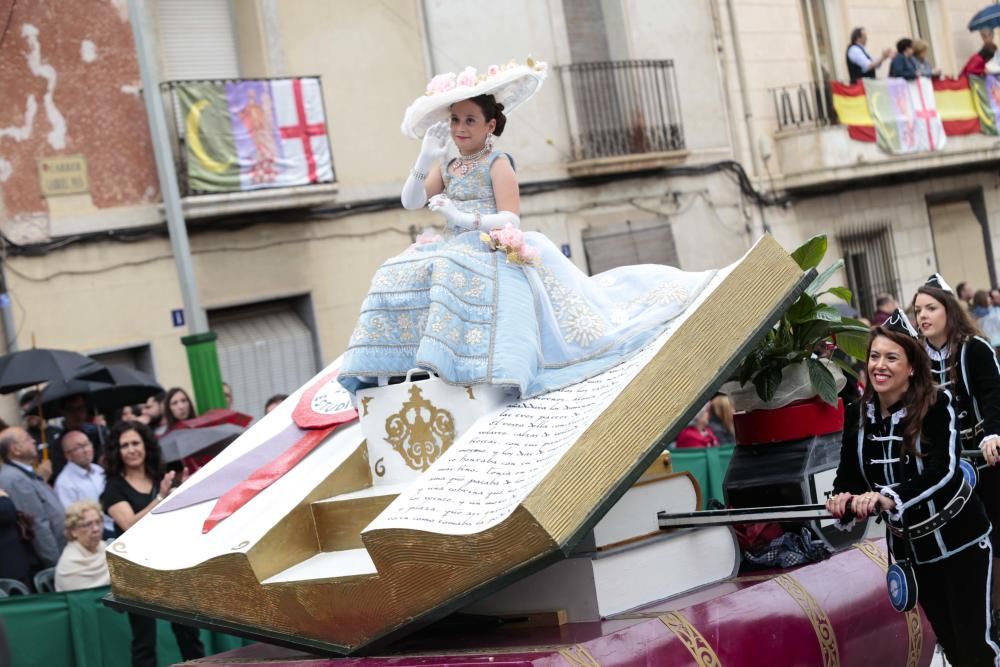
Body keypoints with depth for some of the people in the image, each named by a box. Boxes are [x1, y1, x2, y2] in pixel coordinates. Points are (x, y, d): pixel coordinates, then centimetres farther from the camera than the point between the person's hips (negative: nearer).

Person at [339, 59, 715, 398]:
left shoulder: (498, 163, -1)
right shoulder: (445, 168, 17)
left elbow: (511, 219, -9)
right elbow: (410, 201, 5)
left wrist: (464, 218, -20)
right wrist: (425, 159, -8)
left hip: (491, 252, -7)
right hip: (452, 251, 7)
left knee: (455, 273, -39)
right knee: (399, 277, -17)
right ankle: (374, 370, -20)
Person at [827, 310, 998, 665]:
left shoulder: (937, 405, -18)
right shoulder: (861, 414, -4)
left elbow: (942, 471, -30)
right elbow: (848, 473, -6)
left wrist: (889, 498, -44)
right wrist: (843, 496, -30)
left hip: (959, 540, -5)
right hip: (908, 545, 5)